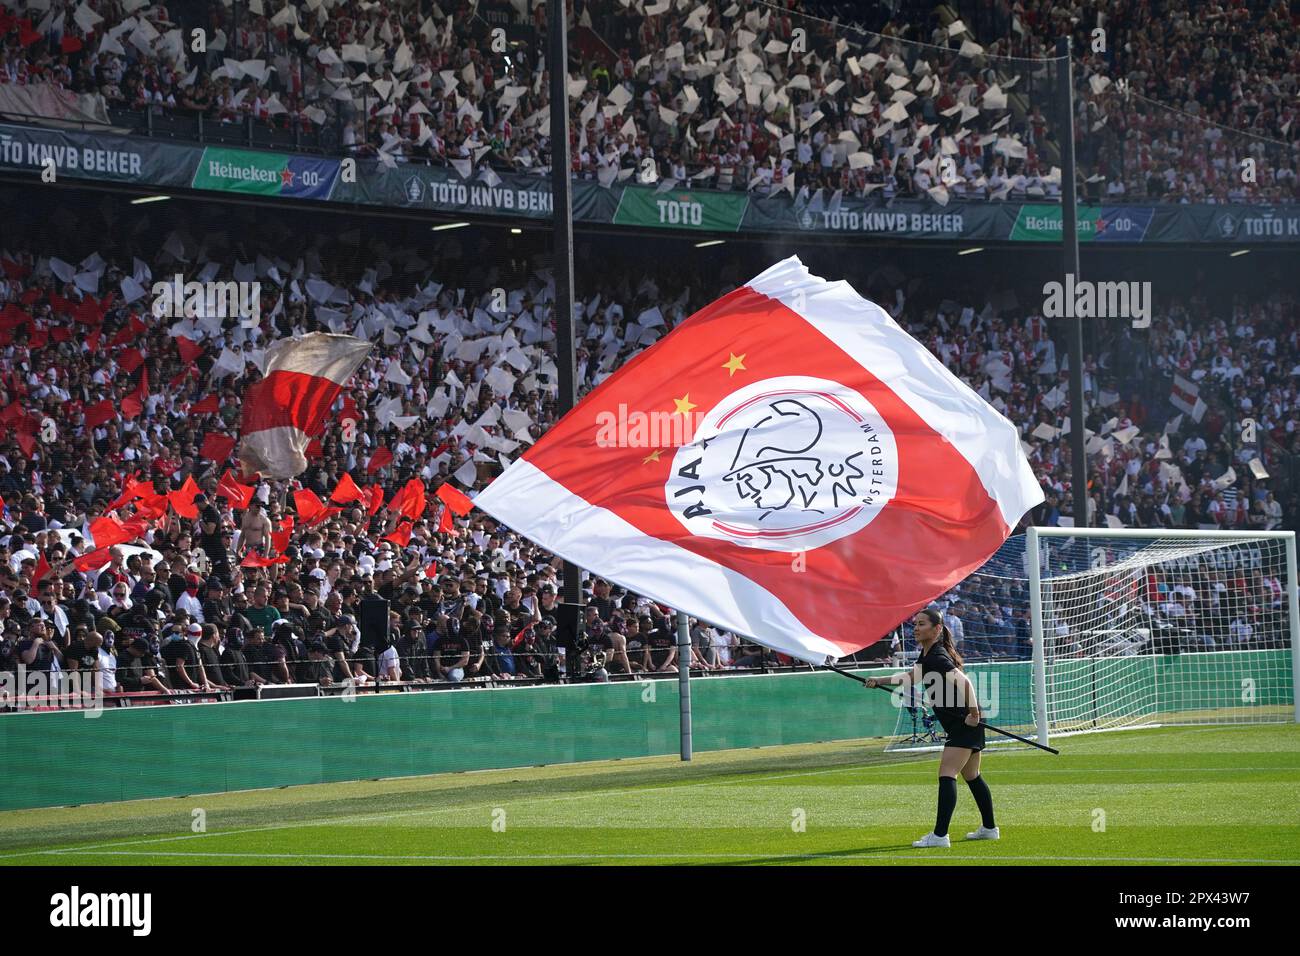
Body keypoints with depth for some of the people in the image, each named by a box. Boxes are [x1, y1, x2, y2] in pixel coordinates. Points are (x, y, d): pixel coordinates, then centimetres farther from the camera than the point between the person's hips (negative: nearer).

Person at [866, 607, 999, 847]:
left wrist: (973, 714, -26)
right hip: (958, 726, 11)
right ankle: (989, 828, 32)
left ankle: (940, 835, -21)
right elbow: (912, 677, 26)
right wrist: (880, 681, 19)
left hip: (965, 724, -11)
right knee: (972, 776, 20)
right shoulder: (926, 655, 8)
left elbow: (964, 682, -32)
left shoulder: (938, 658, -23)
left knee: (947, 774, -17)